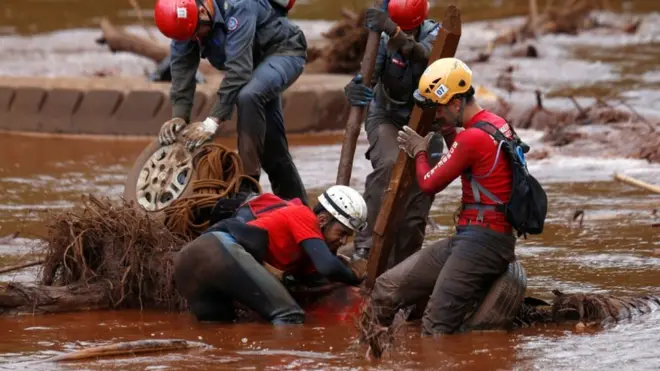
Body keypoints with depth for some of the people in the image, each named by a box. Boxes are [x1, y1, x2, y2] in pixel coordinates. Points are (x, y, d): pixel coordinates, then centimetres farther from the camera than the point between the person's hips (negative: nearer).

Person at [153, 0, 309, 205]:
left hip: (284, 51, -8)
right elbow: (181, 71, -13)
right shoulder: (184, 20, -13)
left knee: (248, 96, -33)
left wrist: (212, 122, -41)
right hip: (260, 58, 8)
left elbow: (237, 71, -38)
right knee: (269, 138, 8)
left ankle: (247, 185, -28)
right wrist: (178, 116, -28)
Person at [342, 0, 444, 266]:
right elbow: (368, 74, -24)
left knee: (417, 199, 0)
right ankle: (367, 244, -30)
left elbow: (422, 54, -39)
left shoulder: (434, 34, -16)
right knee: (389, 164, -32)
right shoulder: (383, 39, -15)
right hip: (386, 117, -1)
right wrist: (354, 89, -50)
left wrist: (394, 32, -59)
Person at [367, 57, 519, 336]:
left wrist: (419, 151, 12)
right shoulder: (497, 125, 14)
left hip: (481, 242, -10)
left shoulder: (473, 137, -17)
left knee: (435, 330, -14)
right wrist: (448, 133, 23)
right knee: (385, 291, 5)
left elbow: (429, 184, -7)